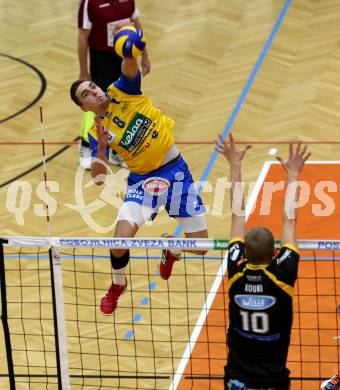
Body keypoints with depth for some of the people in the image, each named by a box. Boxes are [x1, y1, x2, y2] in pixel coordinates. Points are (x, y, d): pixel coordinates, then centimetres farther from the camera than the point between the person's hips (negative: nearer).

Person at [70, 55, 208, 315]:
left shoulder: (121, 92, -4)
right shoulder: (96, 132, -5)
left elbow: (130, 66, -24)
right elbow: (98, 178, -10)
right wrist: (101, 147, -25)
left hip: (176, 170, 0)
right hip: (143, 181, 0)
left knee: (200, 246, 2)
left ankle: (171, 249, 40)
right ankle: (118, 285, 14)